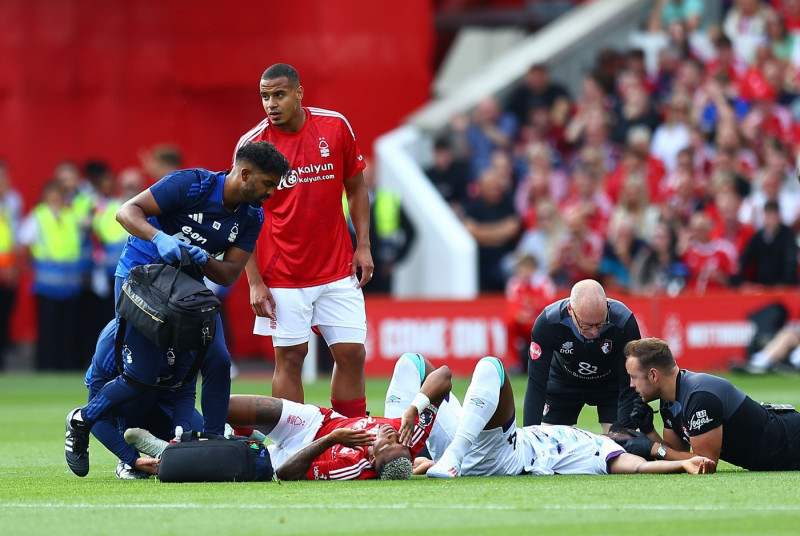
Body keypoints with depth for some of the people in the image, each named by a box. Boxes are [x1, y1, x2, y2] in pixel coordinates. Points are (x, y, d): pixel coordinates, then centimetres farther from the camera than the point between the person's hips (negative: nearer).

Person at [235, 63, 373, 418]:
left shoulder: (336, 126, -1)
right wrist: (255, 282, -8)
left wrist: (363, 245, 3)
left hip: (337, 268, 2)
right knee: (290, 356, -2)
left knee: (352, 353, 1)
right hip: (282, 278, -2)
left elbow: (356, 187, 11)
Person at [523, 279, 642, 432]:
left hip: (611, 384, -1)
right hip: (563, 382, 1)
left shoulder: (624, 321, -35)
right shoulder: (548, 321, -34)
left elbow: (630, 385, -27)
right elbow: (536, 385, -28)